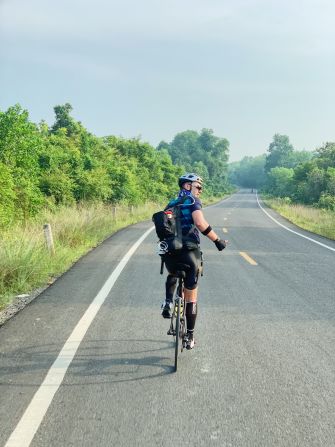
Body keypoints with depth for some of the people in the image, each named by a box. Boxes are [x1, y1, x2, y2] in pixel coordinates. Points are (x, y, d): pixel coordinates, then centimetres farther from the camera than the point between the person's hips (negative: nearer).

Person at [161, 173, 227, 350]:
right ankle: (190, 336, 15)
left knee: (172, 275, 38)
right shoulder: (193, 201, -2)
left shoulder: (171, 203, 17)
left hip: (169, 251, 5)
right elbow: (200, 223, -19)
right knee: (191, 295, 9)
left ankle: (168, 303, 13)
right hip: (189, 252, -5)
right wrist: (217, 240, -11)